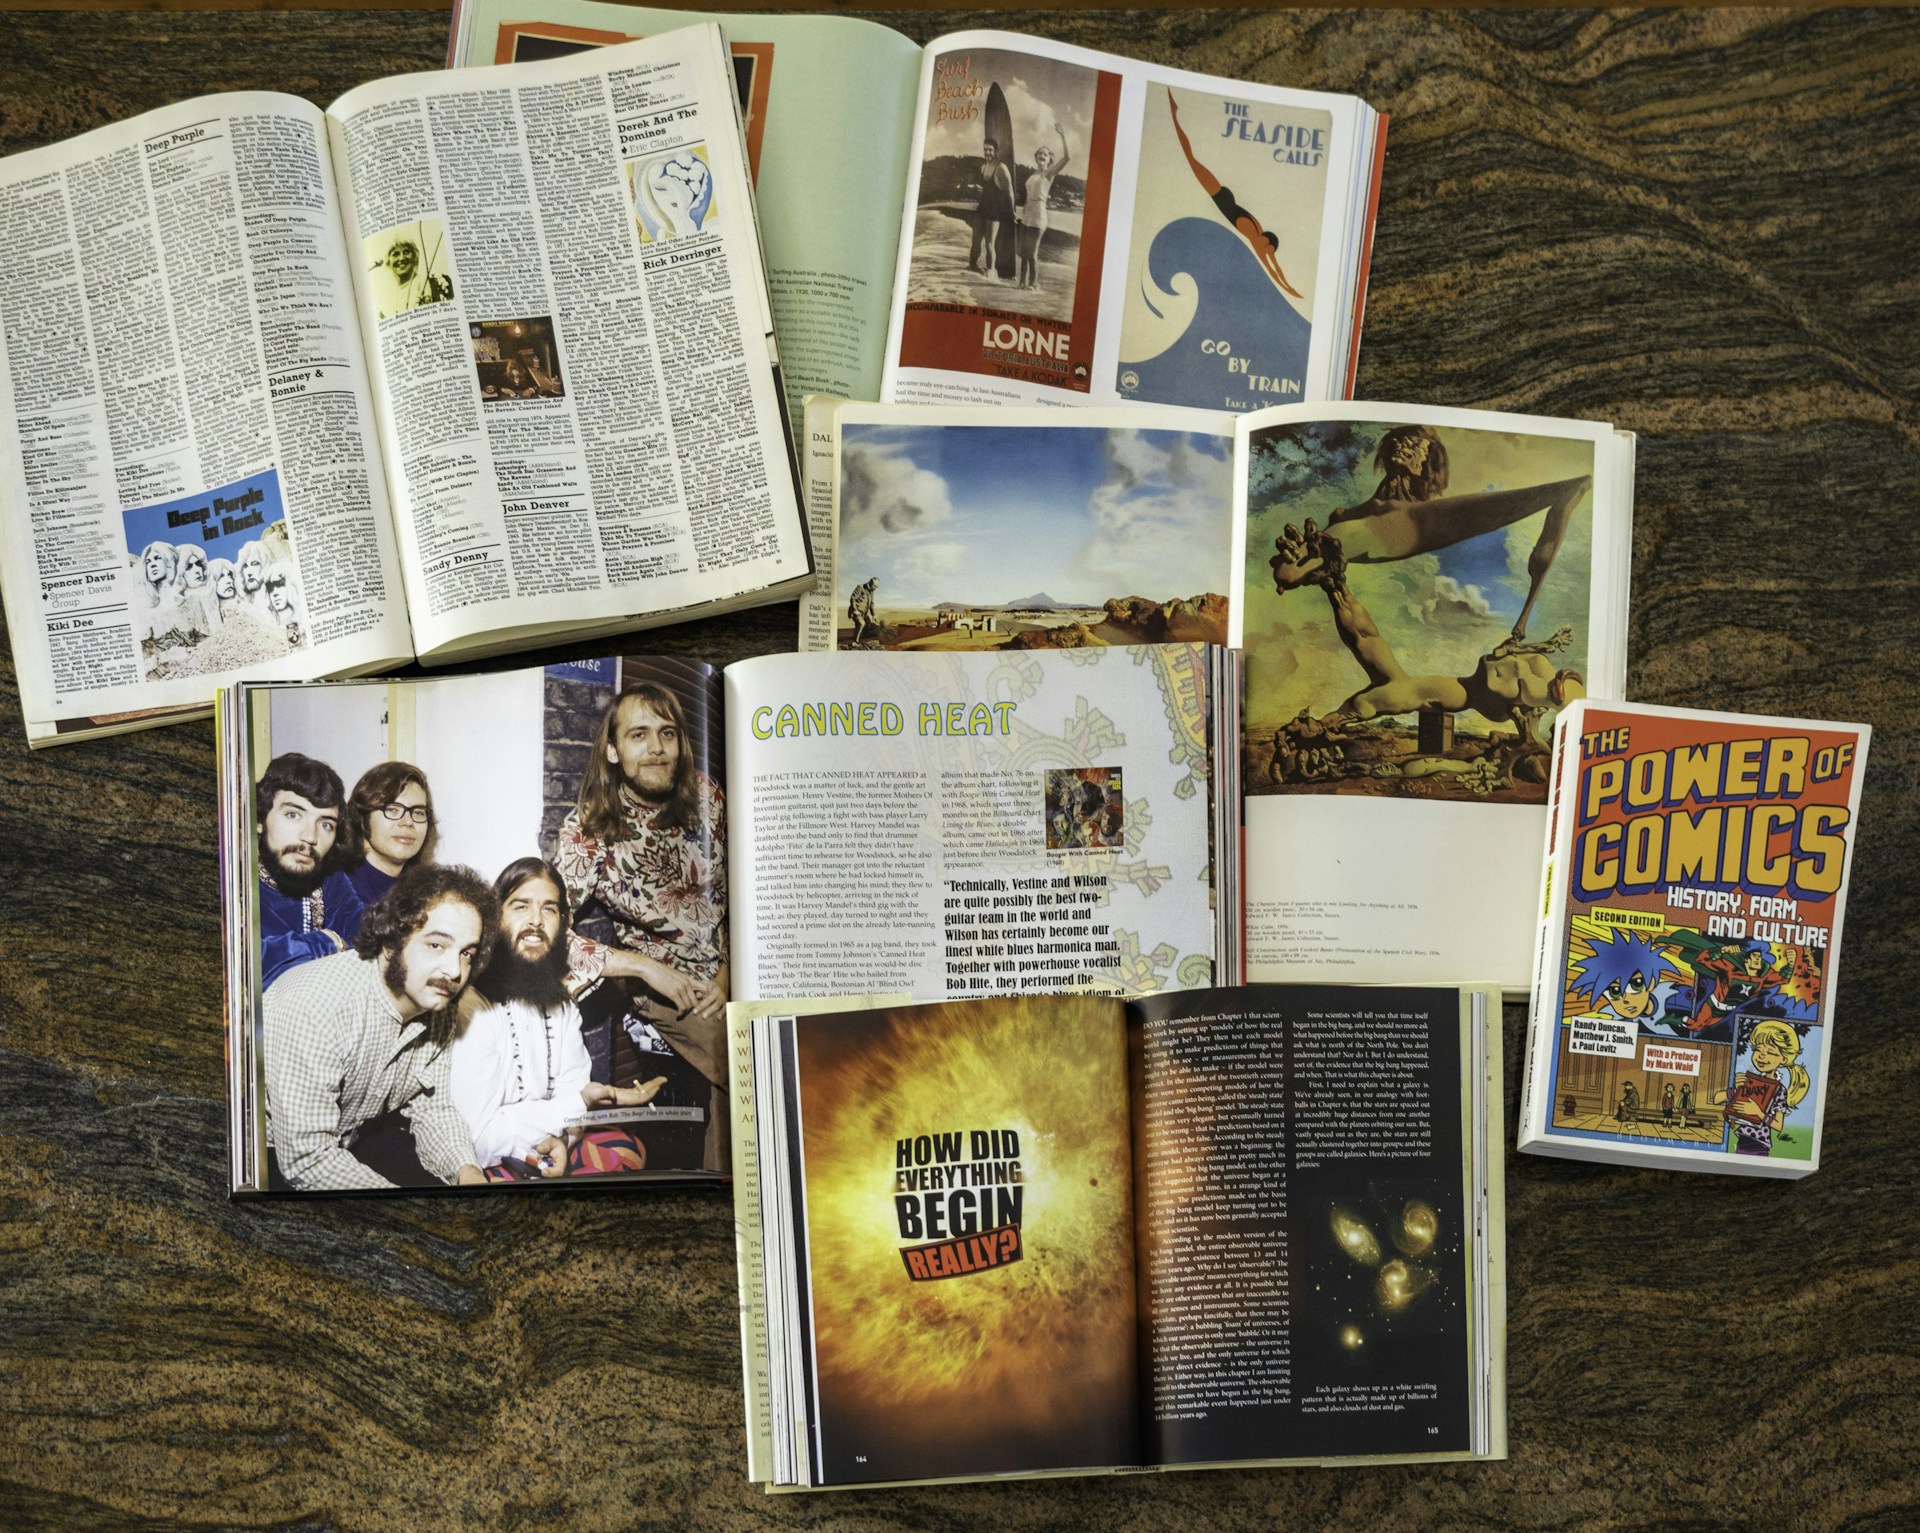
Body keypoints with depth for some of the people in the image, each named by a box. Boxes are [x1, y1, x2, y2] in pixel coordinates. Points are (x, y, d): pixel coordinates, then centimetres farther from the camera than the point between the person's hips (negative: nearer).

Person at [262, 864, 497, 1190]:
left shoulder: (437, 1006, -6)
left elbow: (431, 1108, 2)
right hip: (277, 1158, -7)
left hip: (358, 1139, 7)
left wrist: (466, 1170, -17)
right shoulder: (314, 1006, -30)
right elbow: (307, 1160, -30)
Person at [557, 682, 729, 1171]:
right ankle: (723, 1175, -1)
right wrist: (647, 966, -17)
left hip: (736, 975, 4)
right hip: (670, 995, -4)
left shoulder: (705, 795, 1)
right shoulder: (587, 829, -8)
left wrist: (729, 974, -6)